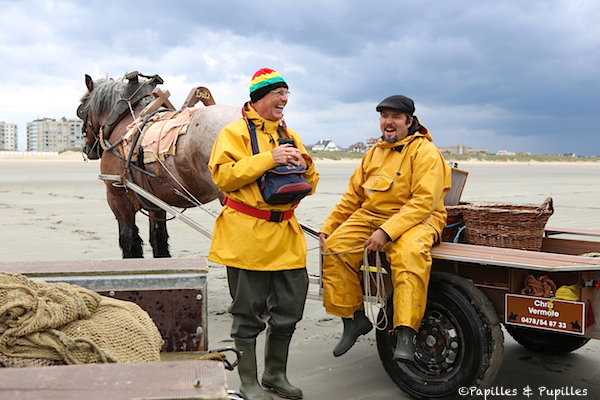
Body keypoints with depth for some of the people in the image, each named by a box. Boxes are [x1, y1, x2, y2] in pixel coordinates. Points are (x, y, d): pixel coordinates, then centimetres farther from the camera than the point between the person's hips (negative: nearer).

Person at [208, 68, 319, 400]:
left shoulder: (290, 136, 17)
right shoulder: (235, 132, -3)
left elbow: (310, 185, 18)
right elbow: (223, 176, -16)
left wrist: (304, 165, -4)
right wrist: (268, 158, -20)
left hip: (286, 235, 6)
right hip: (247, 235, -6)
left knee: (289, 309, 12)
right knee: (248, 313, 4)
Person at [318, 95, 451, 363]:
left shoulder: (426, 152, -5)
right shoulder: (375, 152, 17)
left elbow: (423, 202, -17)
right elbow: (353, 195, 20)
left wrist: (387, 232, -27)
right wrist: (328, 227, 11)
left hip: (415, 220, -6)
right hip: (369, 216, 6)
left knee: (409, 253, -37)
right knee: (335, 247, -17)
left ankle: (405, 333, -34)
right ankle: (353, 319, -4)